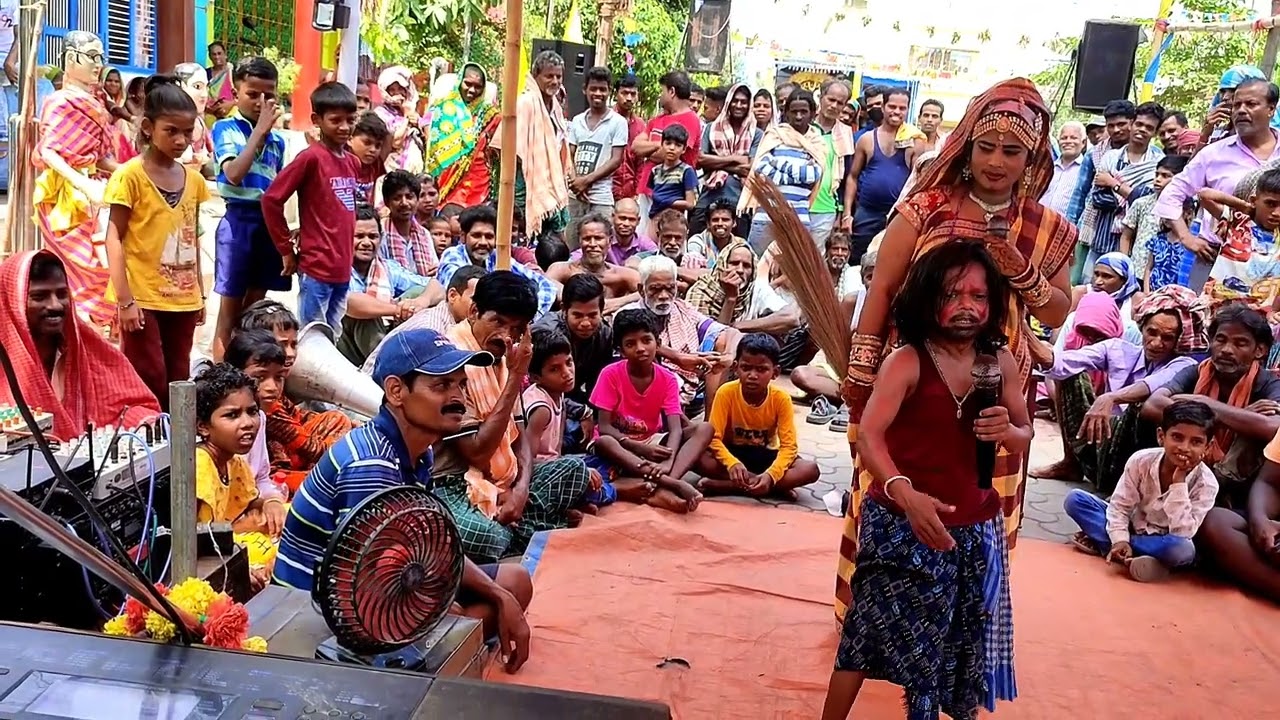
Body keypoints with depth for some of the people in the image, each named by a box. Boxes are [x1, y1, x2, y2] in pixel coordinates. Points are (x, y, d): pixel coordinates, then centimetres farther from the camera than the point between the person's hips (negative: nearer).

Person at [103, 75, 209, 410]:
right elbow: (114, 238, -9)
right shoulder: (130, 175, -8)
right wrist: (124, 299, -15)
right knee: (149, 383, -4)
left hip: (182, 299, 5)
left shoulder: (193, 179, 8)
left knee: (178, 381, 11)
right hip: (142, 299, -5)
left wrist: (200, 293, 14)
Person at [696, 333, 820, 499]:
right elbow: (714, 438, -20)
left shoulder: (781, 399, -16)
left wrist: (770, 475, -38)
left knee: (811, 469, -25)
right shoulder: (726, 393, -18)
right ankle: (777, 487, -29)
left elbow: (788, 446, -19)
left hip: (765, 456, 1)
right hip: (733, 453, -1)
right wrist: (732, 463, -41)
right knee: (699, 458, -33)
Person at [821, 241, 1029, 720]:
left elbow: (1025, 438, 11)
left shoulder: (1001, 363, 1)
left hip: (975, 528, 5)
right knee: (870, 633, 5)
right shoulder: (908, 361, -14)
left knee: (966, 642, 16)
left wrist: (1008, 431, -14)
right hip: (901, 524, -4)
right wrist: (906, 495, -39)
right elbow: (868, 436, -24)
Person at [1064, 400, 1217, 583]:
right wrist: (1119, 539, -27)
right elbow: (1120, 506, -10)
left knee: (1184, 550, -40)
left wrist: (1179, 483, -34)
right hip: (1131, 527, 2)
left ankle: (1101, 544, -25)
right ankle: (1129, 559, -25)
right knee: (1075, 499, -16)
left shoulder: (1206, 483, -22)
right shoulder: (1141, 460, -17)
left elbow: (1182, 533, -28)